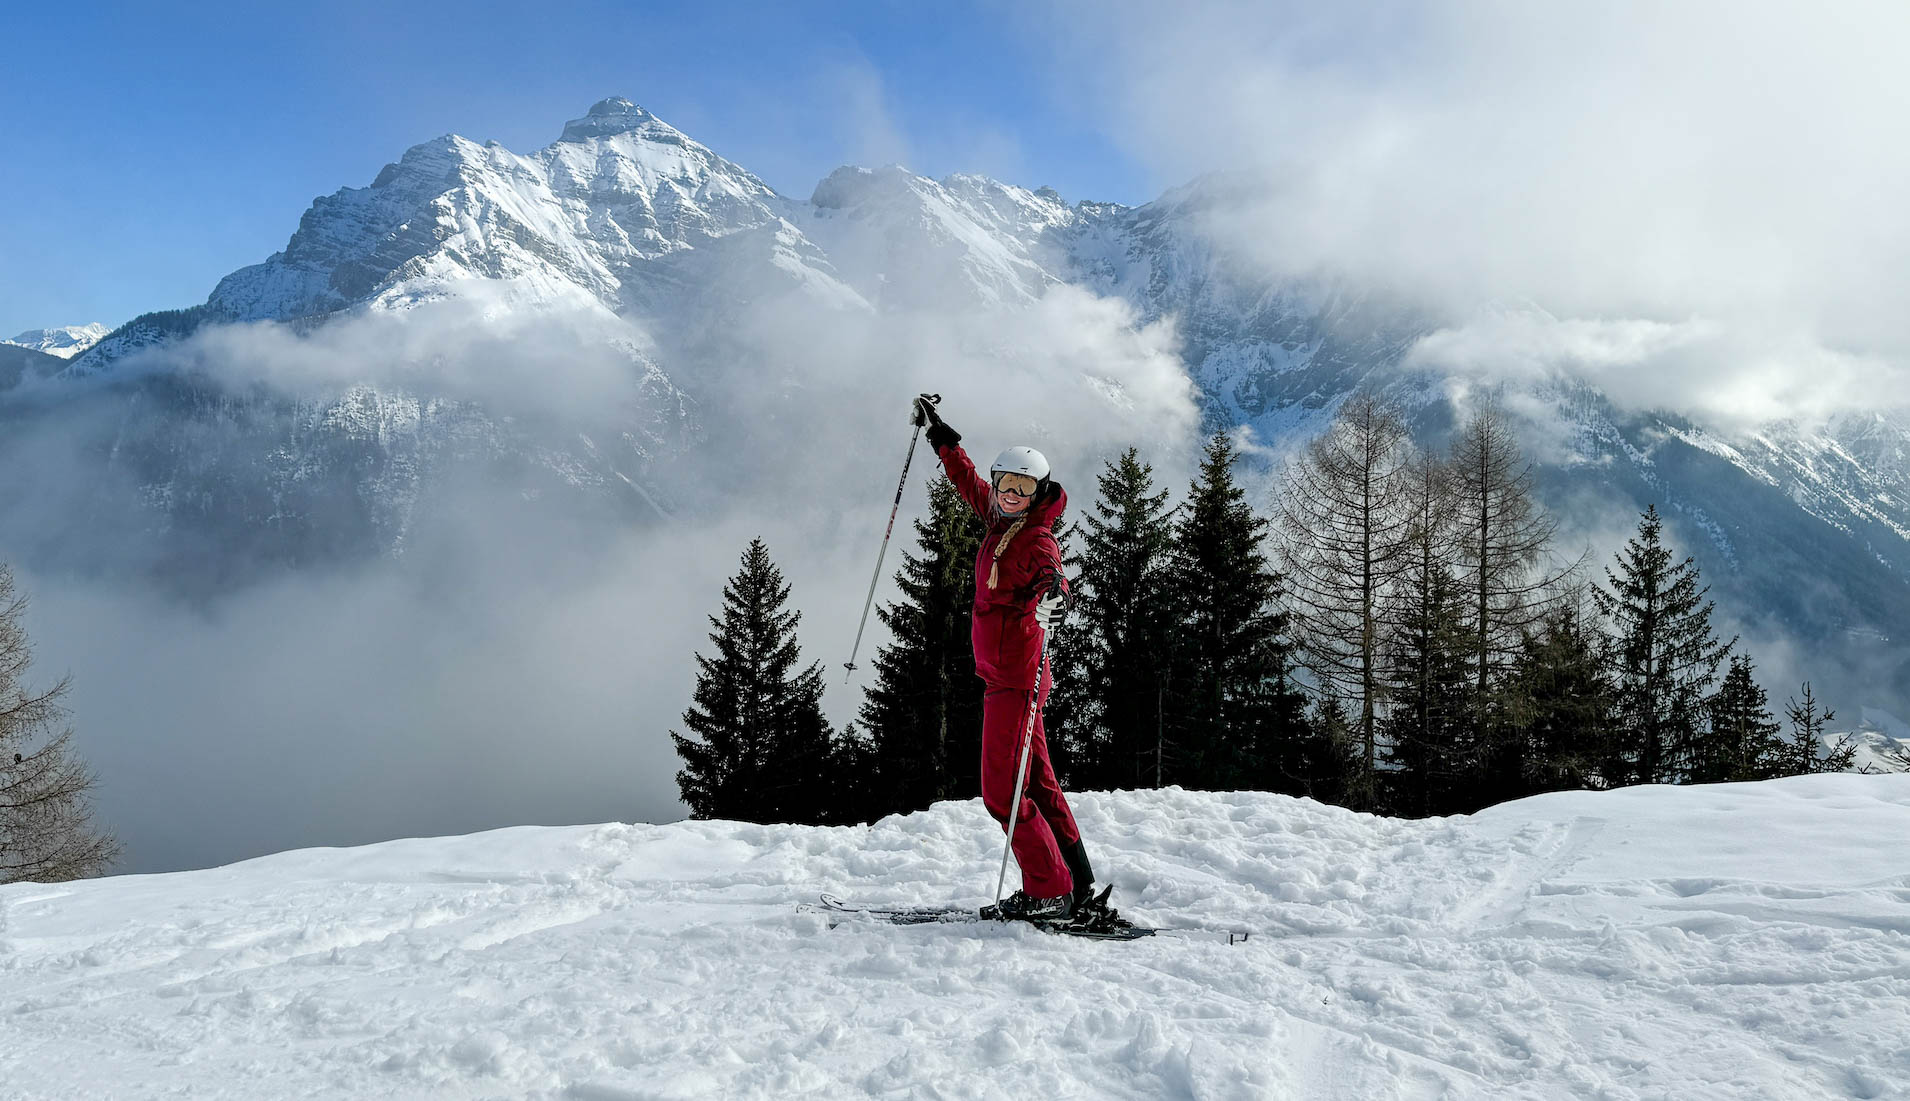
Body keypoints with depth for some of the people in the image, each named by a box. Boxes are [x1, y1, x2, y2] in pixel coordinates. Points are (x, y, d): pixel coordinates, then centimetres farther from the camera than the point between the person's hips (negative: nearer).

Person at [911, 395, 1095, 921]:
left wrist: (1053, 593, -56)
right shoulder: (1000, 522, 10)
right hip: (999, 674, 9)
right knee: (1036, 783, 14)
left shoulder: (1036, 540, -13)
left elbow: (1049, 573, -34)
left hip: (1015, 675, -9)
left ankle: (1050, 890, -2)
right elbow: (967, 479, 26)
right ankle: (1075, 880, 23)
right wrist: (938, 433, 33)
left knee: (1001, 789, -9)